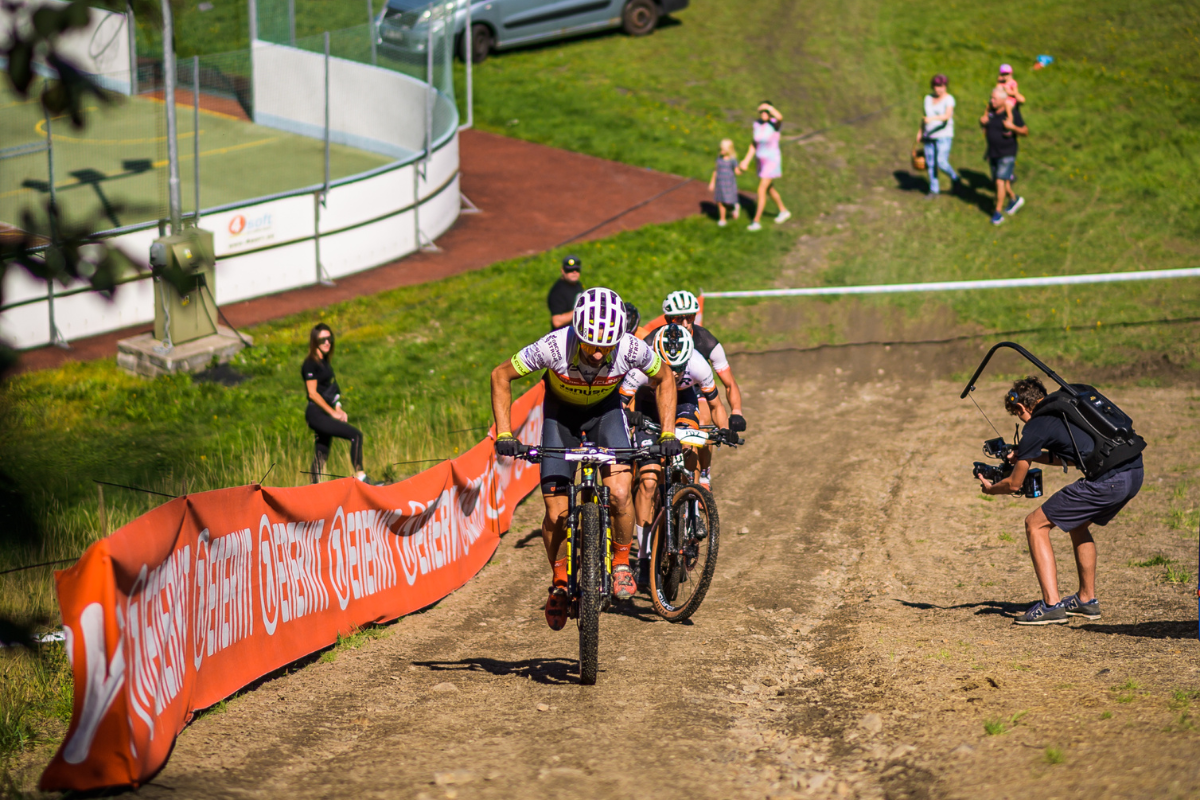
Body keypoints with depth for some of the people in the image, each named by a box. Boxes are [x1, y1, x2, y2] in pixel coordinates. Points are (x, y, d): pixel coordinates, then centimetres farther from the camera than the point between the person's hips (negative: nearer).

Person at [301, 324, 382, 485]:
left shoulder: (325, 362, 16)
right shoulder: (310, 364, -11)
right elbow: (312, 393, -15)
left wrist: (338, 409, 8)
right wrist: (332, 412, -14)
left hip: (324, 415, 9)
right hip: (316, 414, -9)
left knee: (322, 454, 9)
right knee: (356, 435, -18)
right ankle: (360, 476, -21)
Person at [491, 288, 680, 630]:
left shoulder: (631, 349, -31)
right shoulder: (554, 346, -35)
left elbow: (663, 380, -8)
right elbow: (501, 376, -19)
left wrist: (667, 433, -14)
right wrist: (504, 434, -25)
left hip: (605, 410, 0)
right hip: (561, 412, 0)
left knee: (619, 493, -24)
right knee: (556, 515, -7)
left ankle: (621, 563, 1)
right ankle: (559, 582, 20)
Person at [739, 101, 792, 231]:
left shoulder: (775, 123, -21)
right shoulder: (757, 124, -1)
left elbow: (780, 117, -48)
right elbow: (754, 144, 8)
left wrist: (769, 107, -34)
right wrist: (747, 161, 6)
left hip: (772, 161, -8)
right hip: (762, 161, 8)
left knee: (761, 191, -10)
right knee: (769, 189, 23)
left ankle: (756, 222, -2)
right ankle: (783, 211, 45)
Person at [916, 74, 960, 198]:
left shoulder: (949, 99, -10)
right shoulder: (928, 98, 9)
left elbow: (947, 115, -27)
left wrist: (932, 118, -41)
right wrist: (920, 132, 21)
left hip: (944, 136, -6)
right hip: (929, 136, 6)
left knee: (941, 163, -15)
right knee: (930, 164, 5)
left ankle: (954, 178, 13)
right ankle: (934, 190, 14)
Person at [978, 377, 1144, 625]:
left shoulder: (1035, 428, 3)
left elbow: (1014, 484, 13)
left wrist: (990, 488, 35)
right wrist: (1028, 456, 47)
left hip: (1107, 482, -8)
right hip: (1136, 472, 8)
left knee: (1035, 525, 5)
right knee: (1077, 523, 32)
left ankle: (1051, 605, -1)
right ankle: (1087, 600, 34)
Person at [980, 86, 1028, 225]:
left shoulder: (1012, 113, -14)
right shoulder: (990, 111, 1)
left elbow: (1025, 132, -10)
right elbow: (984, 125, 19)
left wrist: (1012, 127, -27)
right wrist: (981, 122, -5)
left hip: (1007, 154, -7)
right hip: (993, 153, 7)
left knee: (1000, 181, -13)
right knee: (997, 181, 17)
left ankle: (998, 213, -9)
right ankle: (1015, 199, 42)